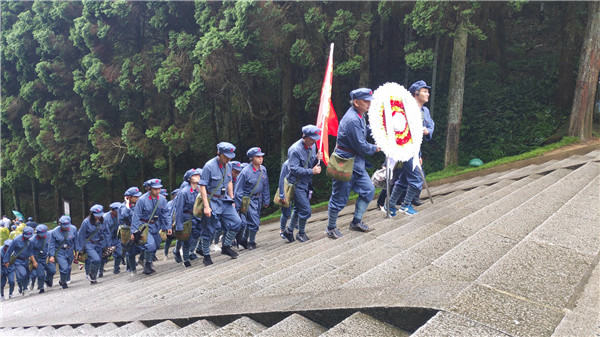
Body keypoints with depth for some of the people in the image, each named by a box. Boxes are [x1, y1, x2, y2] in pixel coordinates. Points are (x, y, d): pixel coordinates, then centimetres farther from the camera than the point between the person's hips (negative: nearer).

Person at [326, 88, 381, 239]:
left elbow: (365, 132, 23)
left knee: (368, 190, 11)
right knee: (339, 197, 2)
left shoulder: (359, 116, 8)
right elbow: (361, 146, -21)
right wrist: (375, 148, -3)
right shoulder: (352, 120, -24)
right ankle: (331, 228, 20)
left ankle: (356, 221, 25)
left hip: (356, 163, 10)